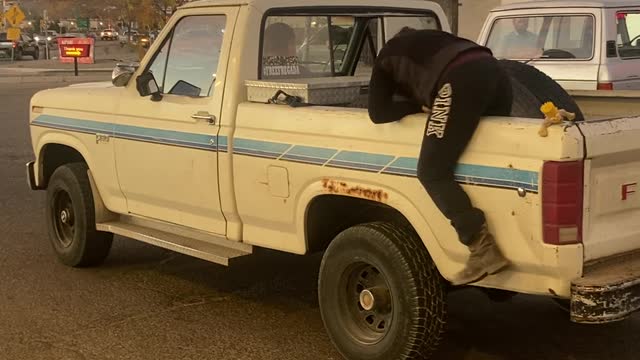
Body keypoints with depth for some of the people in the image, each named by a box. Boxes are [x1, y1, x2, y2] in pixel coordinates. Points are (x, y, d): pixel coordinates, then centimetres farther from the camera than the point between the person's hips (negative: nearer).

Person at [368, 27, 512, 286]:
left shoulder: (386, 59, 26)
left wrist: (420, 105, 27)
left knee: (432, 173, -4)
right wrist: (426, 102, 34)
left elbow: (378, 113, 19)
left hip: (463, 80, -7)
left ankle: (484, 250, -15)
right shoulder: (425, 42, 42)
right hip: (494, 72, 7)